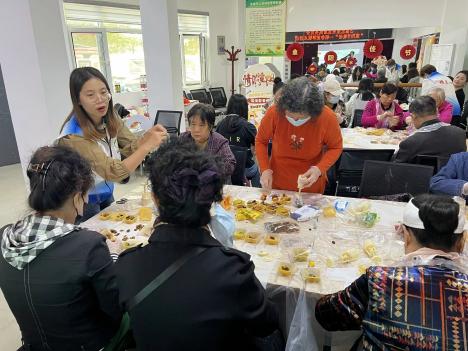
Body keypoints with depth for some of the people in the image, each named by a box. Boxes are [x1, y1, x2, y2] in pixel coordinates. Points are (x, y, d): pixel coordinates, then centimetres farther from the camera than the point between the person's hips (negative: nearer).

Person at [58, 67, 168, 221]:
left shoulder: (111, 119, -10)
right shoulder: (73, 136, -31)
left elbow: (131, 148, -10)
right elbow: (114, 172, -35)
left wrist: (148, 135, -30)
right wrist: (148, 145, -41)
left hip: (105, 194, 6)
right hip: (84, 203, -6)